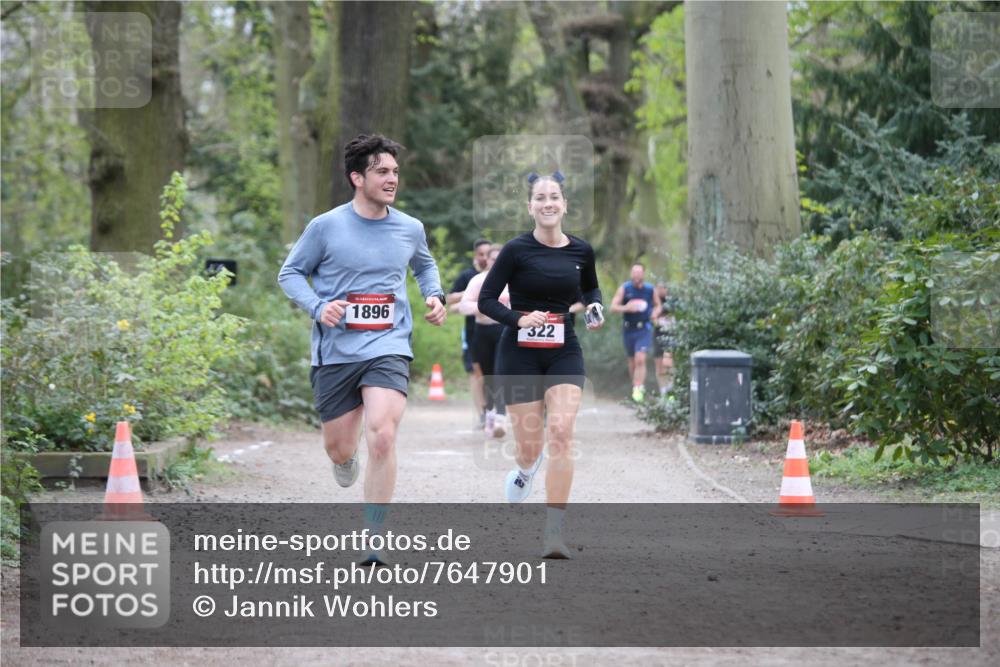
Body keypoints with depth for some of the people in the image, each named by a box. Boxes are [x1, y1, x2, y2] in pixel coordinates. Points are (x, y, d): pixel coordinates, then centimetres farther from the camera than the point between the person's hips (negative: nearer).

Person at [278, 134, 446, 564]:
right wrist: (317, 306, -12)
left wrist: (434, 296, 7)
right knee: (338, 449, 8)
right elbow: (290, 273, 5)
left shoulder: (410, 229, 5)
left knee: (382, 438, -20)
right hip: (335, 351, 0)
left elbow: (425, 265, 27)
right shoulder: (326, 227, -4)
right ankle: (346, 459, 51)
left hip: (388, 349, 0)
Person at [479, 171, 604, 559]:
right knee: (530, 447, 2)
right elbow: (486, 299, -4)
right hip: (520, 354, -2)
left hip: (564, 352, 2)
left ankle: (553, 533, -17)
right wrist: (518, 318, -21)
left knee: (561, 431, -19)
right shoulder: (517, 250, -8)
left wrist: (594, 307, 0)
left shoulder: (581, 251, 2)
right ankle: (526, 468, 44)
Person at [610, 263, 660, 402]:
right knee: (632, 361, 12)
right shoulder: (624, 288, -2)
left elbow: (658, 306, 16)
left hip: (644, 329, -2)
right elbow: (613, 307, -6)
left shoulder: (650, 290, 0)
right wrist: (626, 308, -25)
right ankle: (638, 385, 31)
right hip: (628, 329, 2)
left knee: (640, 359, -16)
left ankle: (638, 390, -20)